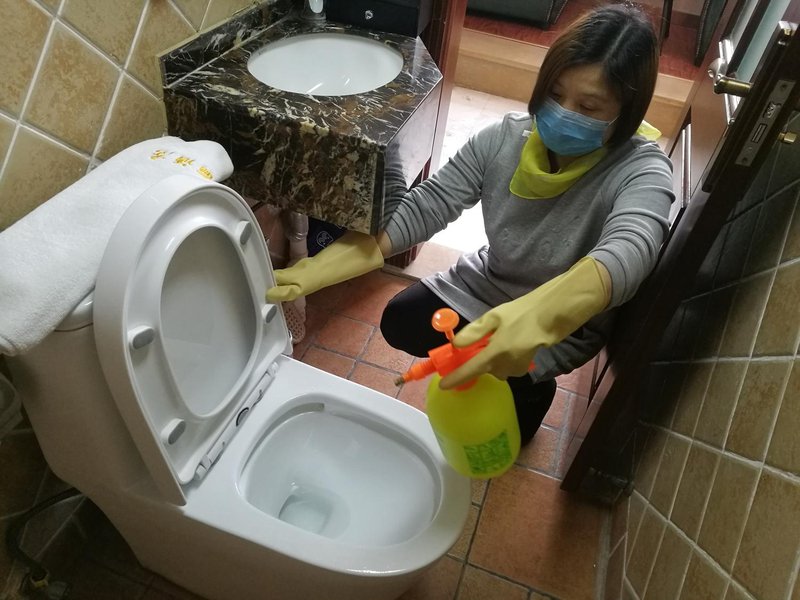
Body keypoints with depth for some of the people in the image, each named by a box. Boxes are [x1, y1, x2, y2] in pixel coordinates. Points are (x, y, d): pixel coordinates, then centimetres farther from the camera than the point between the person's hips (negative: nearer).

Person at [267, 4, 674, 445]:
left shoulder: (642, 172, -29)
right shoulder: (504, 139, -18)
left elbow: (628, 251, -50)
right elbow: (425, 206, -23)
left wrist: (537, 315, -72)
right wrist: (315, 271, -34)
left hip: (567, 319, -4)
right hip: (489, 283, 5)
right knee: (399, 322, 3)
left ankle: (533, 390, 15)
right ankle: (521, 375, 22)